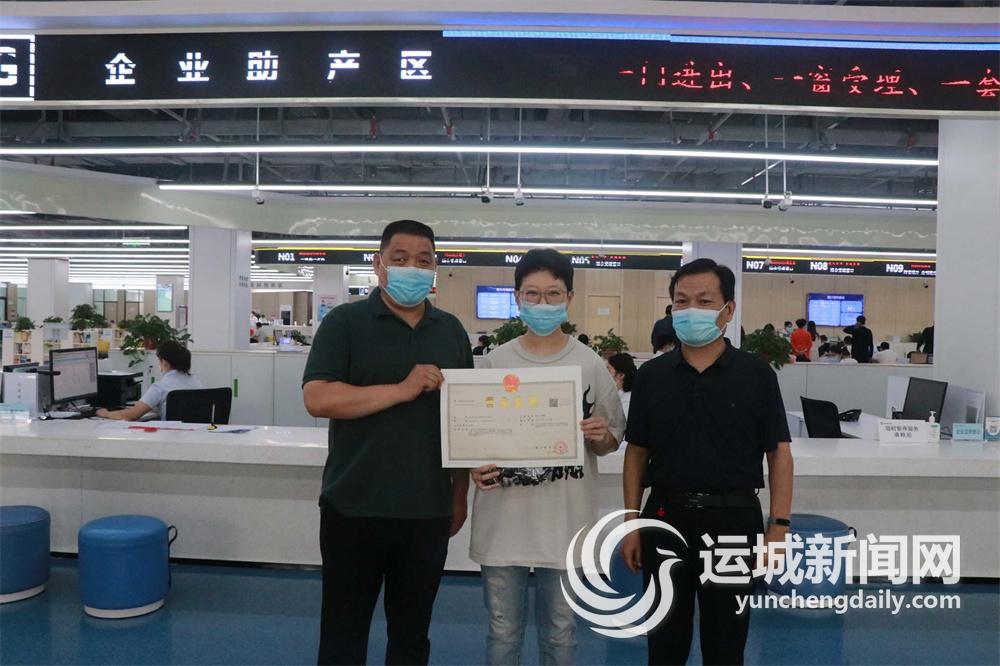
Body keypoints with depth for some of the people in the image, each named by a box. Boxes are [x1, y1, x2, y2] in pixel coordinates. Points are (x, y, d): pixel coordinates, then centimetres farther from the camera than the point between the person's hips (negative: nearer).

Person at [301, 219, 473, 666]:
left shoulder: (451, 331, 9)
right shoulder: (345, 322, -3)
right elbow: (317, 398, -15)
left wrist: (460, 496, 9)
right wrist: (401, 390, -21)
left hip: (428, 511, 3)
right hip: (354, 509, -3)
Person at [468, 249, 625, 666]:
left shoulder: (590, 364, -2)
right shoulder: (495, 362, 0)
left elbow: (610, 442, 5)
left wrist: (601, 437, -17)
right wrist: (474, 467, -13)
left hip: (565, 519, 0)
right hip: (504, 518, 1)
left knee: (560, 632, 15)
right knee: (502, 632, 15)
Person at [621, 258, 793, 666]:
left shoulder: (756, 375, -3)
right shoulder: (652, 375, 1)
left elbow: (779, 453, -2)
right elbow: (637, 453, 4)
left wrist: (778, 526, -9)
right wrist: (632, 523, 0)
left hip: (734, 519, -1)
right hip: (666, 517, 2)